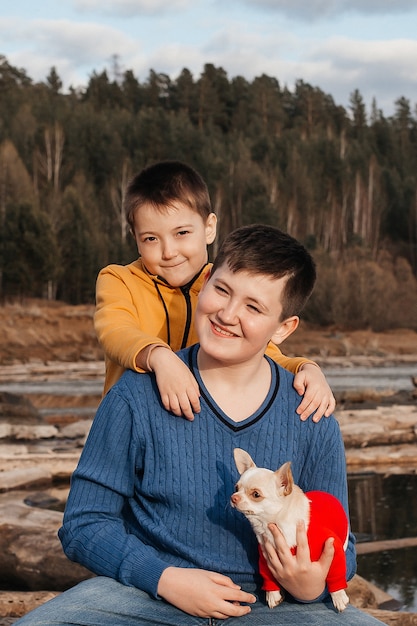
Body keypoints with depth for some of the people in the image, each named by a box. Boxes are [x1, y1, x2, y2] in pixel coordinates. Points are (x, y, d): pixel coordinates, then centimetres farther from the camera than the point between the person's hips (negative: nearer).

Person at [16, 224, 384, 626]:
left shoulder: (313, 421, 0)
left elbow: (336, 545, 7)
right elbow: (84, 524, -2)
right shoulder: (138, 395, -5)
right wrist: (164, 577, -16)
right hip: (149, 594, 0)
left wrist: (313, 586, -16)